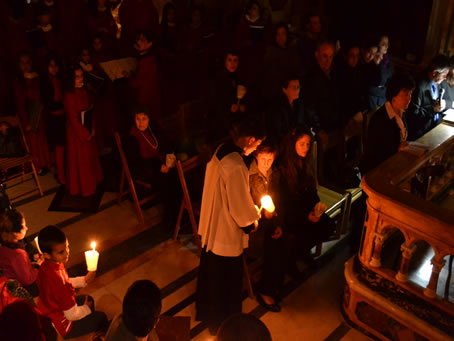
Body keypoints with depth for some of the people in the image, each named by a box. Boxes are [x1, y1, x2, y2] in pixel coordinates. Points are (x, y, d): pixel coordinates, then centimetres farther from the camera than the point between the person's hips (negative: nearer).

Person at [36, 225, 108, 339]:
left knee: (88, 299, 25)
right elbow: (72, 315, -28)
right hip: (60, 326, -8)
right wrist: (86, 308, -8)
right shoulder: (58, 281, -41)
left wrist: (84, 280, 1)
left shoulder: (45, 266, -14)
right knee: (101, 317, 6)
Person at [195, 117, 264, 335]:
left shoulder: (220, 151, -2)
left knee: (209, 273, 27)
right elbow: (240, 207, -24)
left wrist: (249, 209, 12)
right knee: (226, 282, 13)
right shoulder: (236, 167, -31)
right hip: (227, 233, -9)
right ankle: (221, 324, 33)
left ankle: (205, 313, 48)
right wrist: (251, 222, -3)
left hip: (209, 225, 9)